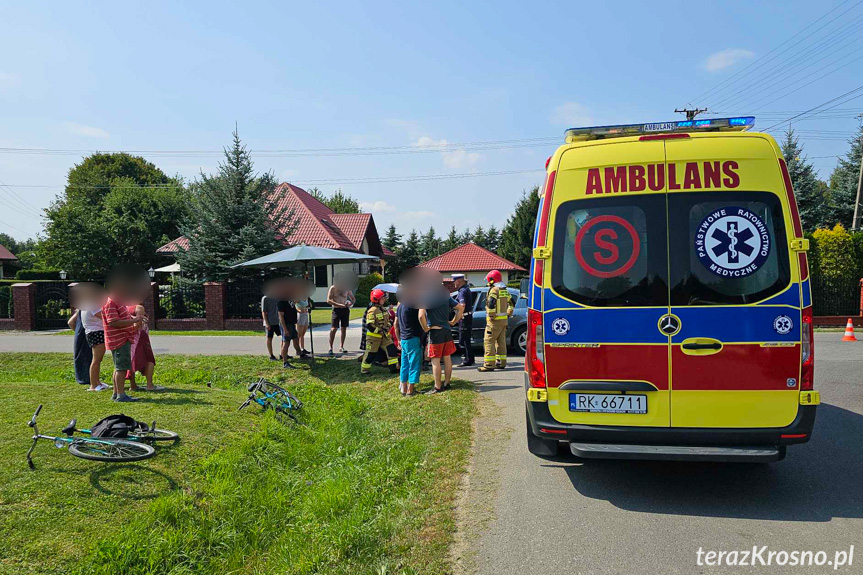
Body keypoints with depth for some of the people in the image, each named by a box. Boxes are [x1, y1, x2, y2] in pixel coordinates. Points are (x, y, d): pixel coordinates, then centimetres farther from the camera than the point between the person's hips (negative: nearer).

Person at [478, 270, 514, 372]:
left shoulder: (494, 290, -13)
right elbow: (511, 304, 23)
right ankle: (501, 363, 20)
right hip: (504, 320, 9)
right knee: (501, 341, 15)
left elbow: (491, 304, -26)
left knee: (488, 341, -7)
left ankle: (489, 364, -11)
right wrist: (508, 314, 24)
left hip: (495, 320, -9)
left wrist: (491, 316, -17)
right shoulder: (505, 290, 15)